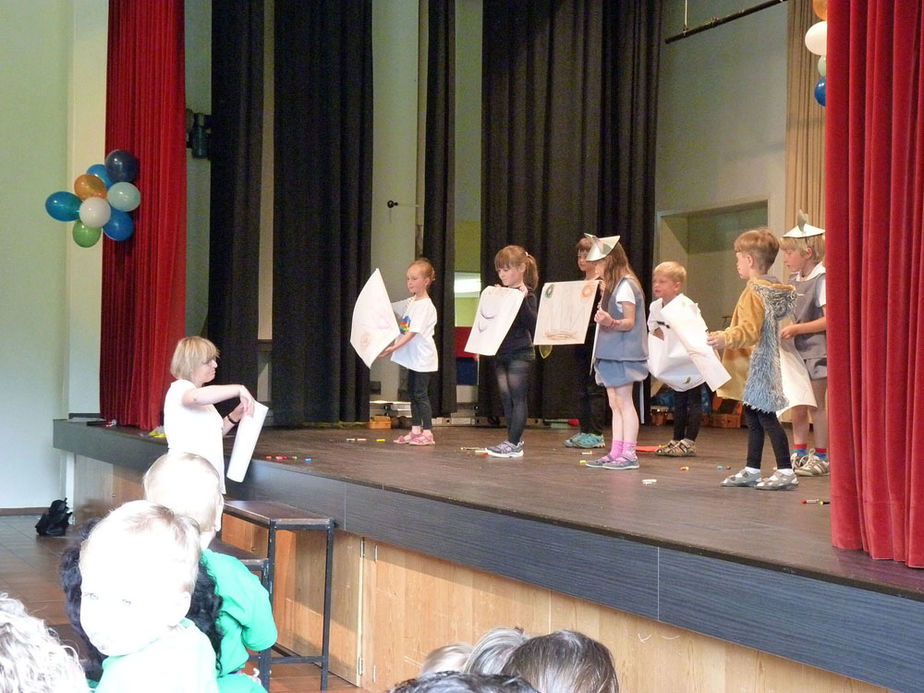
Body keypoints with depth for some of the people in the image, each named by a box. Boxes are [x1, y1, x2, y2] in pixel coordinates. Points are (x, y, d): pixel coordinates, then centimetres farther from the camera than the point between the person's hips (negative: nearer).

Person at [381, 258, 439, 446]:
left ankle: (427, 433, -4)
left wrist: (395, 347, -30)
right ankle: (415, 430, 18)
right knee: (412, 393, 12)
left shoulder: (425, 305, -17)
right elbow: (405, 329, 25)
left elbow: (413, 332, -24)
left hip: (423, 358, -9)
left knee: (421, 394, -8)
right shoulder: (411, 302, 10)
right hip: (412, 357, 9)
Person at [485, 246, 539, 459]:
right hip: (501, 353, 8)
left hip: (520, 354, -8)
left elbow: (532, 323, -20)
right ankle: (515, 440, 18)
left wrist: (523, 300, -29)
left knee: (517, 398, -5)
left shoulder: (527, 295, -9)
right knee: (506, 399, 10)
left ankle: (512, 444, -5)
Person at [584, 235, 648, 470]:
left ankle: (629, 454, -8)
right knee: (615, 405, 9)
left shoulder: (625, 286, -13)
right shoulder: (612, 286, 17)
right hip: (610, 353, 10)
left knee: (624, 403, -8)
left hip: (623, 354, -10)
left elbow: (629, 322, -19)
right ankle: (616, 452, 11)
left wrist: (611, 322, -35)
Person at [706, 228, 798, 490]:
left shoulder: (753, 293, -17)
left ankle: (786, 471, -4)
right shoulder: (771, 289, 14)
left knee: (766, 419, -6)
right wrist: (726, 335, 31)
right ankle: (752, 470, 20)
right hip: (757, 369, 10)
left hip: (756, 368, -10)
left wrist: (726, 339, -37)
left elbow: (750, 330, -26)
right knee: (754, 419, 14)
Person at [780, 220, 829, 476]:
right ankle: (799, 453, 20)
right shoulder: (793, 281, 12)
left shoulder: (822, 279, -13)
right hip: (796, 351, 8)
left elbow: (829, 319, -19)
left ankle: (820, 456, 6)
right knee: (796, 405, 11)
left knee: (816, 404, -1)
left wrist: (797, 329, -23)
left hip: (816, 351, -8)